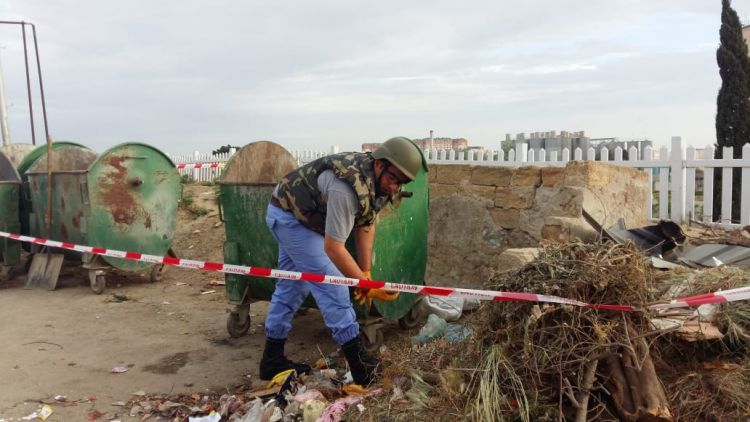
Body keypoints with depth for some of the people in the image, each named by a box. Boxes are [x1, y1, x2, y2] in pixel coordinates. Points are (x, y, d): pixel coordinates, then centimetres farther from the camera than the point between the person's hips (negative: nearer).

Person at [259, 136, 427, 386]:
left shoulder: (379, 181, -9)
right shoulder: (348, 188, -38)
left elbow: (366, 224, -2)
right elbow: (333, 247, -35)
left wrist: (365, 272, -6)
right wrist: (367, 286, -32)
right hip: (290, 216, -10)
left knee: (290, 287, 14)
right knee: (331, 283, -12)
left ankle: (272, 360, 25)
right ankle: (358, 362, -7)